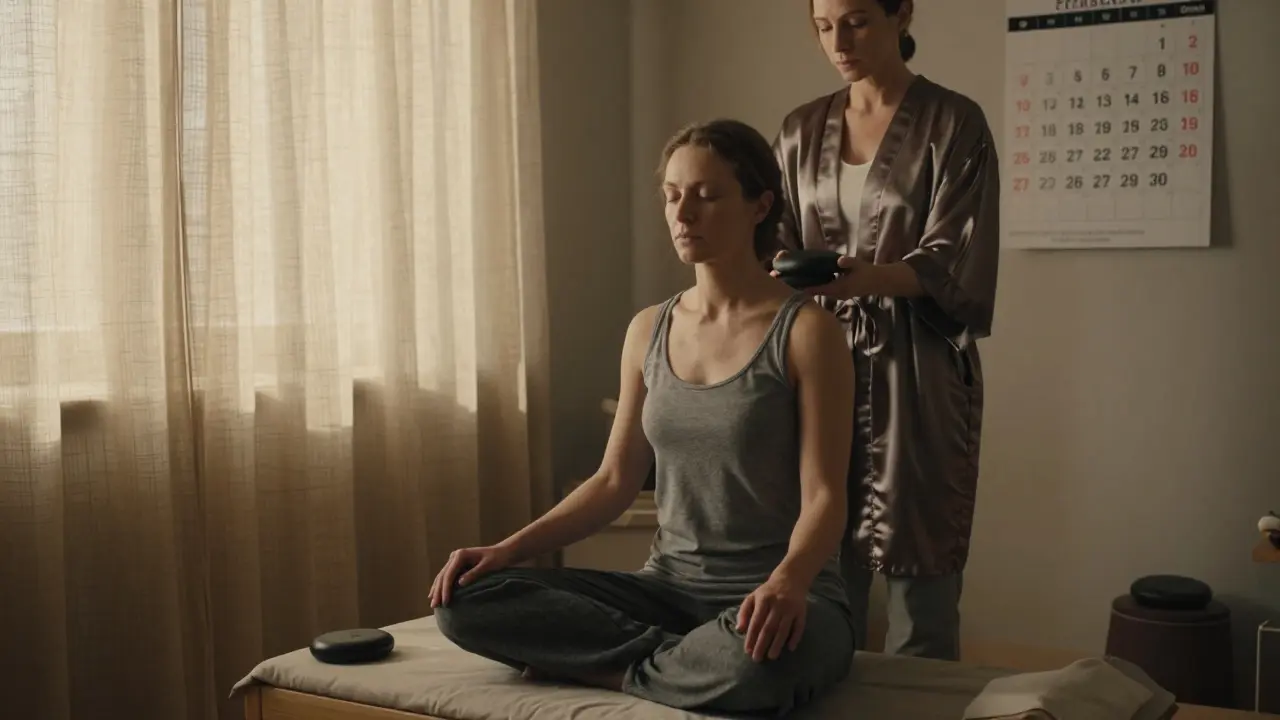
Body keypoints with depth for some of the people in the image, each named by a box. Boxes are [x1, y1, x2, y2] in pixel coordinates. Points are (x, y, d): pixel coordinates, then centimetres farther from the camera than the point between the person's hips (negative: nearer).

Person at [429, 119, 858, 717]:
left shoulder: (807, 331, -8)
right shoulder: (648, 331, 9)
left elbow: (824, 496, -14)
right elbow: (615, 481, 10)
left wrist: (787, 582, -35)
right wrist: (508, 549, -4)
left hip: (775, 600, -4)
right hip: (668, 586, 5)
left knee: (756, 663, -42)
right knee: (464, 602, -14)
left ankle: (609, 667, -12)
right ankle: (687, 660, -13)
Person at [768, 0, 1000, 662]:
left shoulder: (954, 123, -2)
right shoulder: (801, 130, 12)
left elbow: (952, 264, -9)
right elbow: (780, 241, 12)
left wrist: (871, 277, -27)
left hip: (916, 372, -4)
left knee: (918, 572, -2)